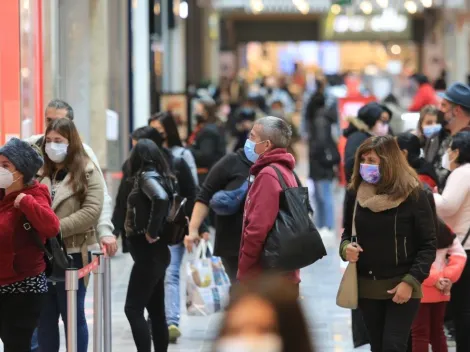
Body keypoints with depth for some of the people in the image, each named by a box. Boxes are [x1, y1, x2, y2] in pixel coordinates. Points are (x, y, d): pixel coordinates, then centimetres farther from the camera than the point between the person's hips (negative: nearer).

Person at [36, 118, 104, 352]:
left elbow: (92, 211, -13)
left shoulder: (87, 172, -2)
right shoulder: (40, 174, 12)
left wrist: (55, 229, -19)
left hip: (72, 254, -4)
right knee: (44, 318, 9)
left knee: (73, 316, 4)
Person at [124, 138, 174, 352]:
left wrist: (151, 232, -22)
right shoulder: (161, 176, 12)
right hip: (155, 252, 9)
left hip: (148, 252, -9)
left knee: (133, 308, -10)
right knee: (156, 311, 11)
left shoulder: (147, 177, -13)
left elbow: (161, 198, -32)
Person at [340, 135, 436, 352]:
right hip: (367, 286, 4)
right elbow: (347, 232, 16)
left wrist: (411, 281, -15)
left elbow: (428, 245, -7)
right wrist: (346, 247, -7)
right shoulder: (355, 193, 2)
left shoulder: (413, 195, -10)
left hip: (402, 286, -4)